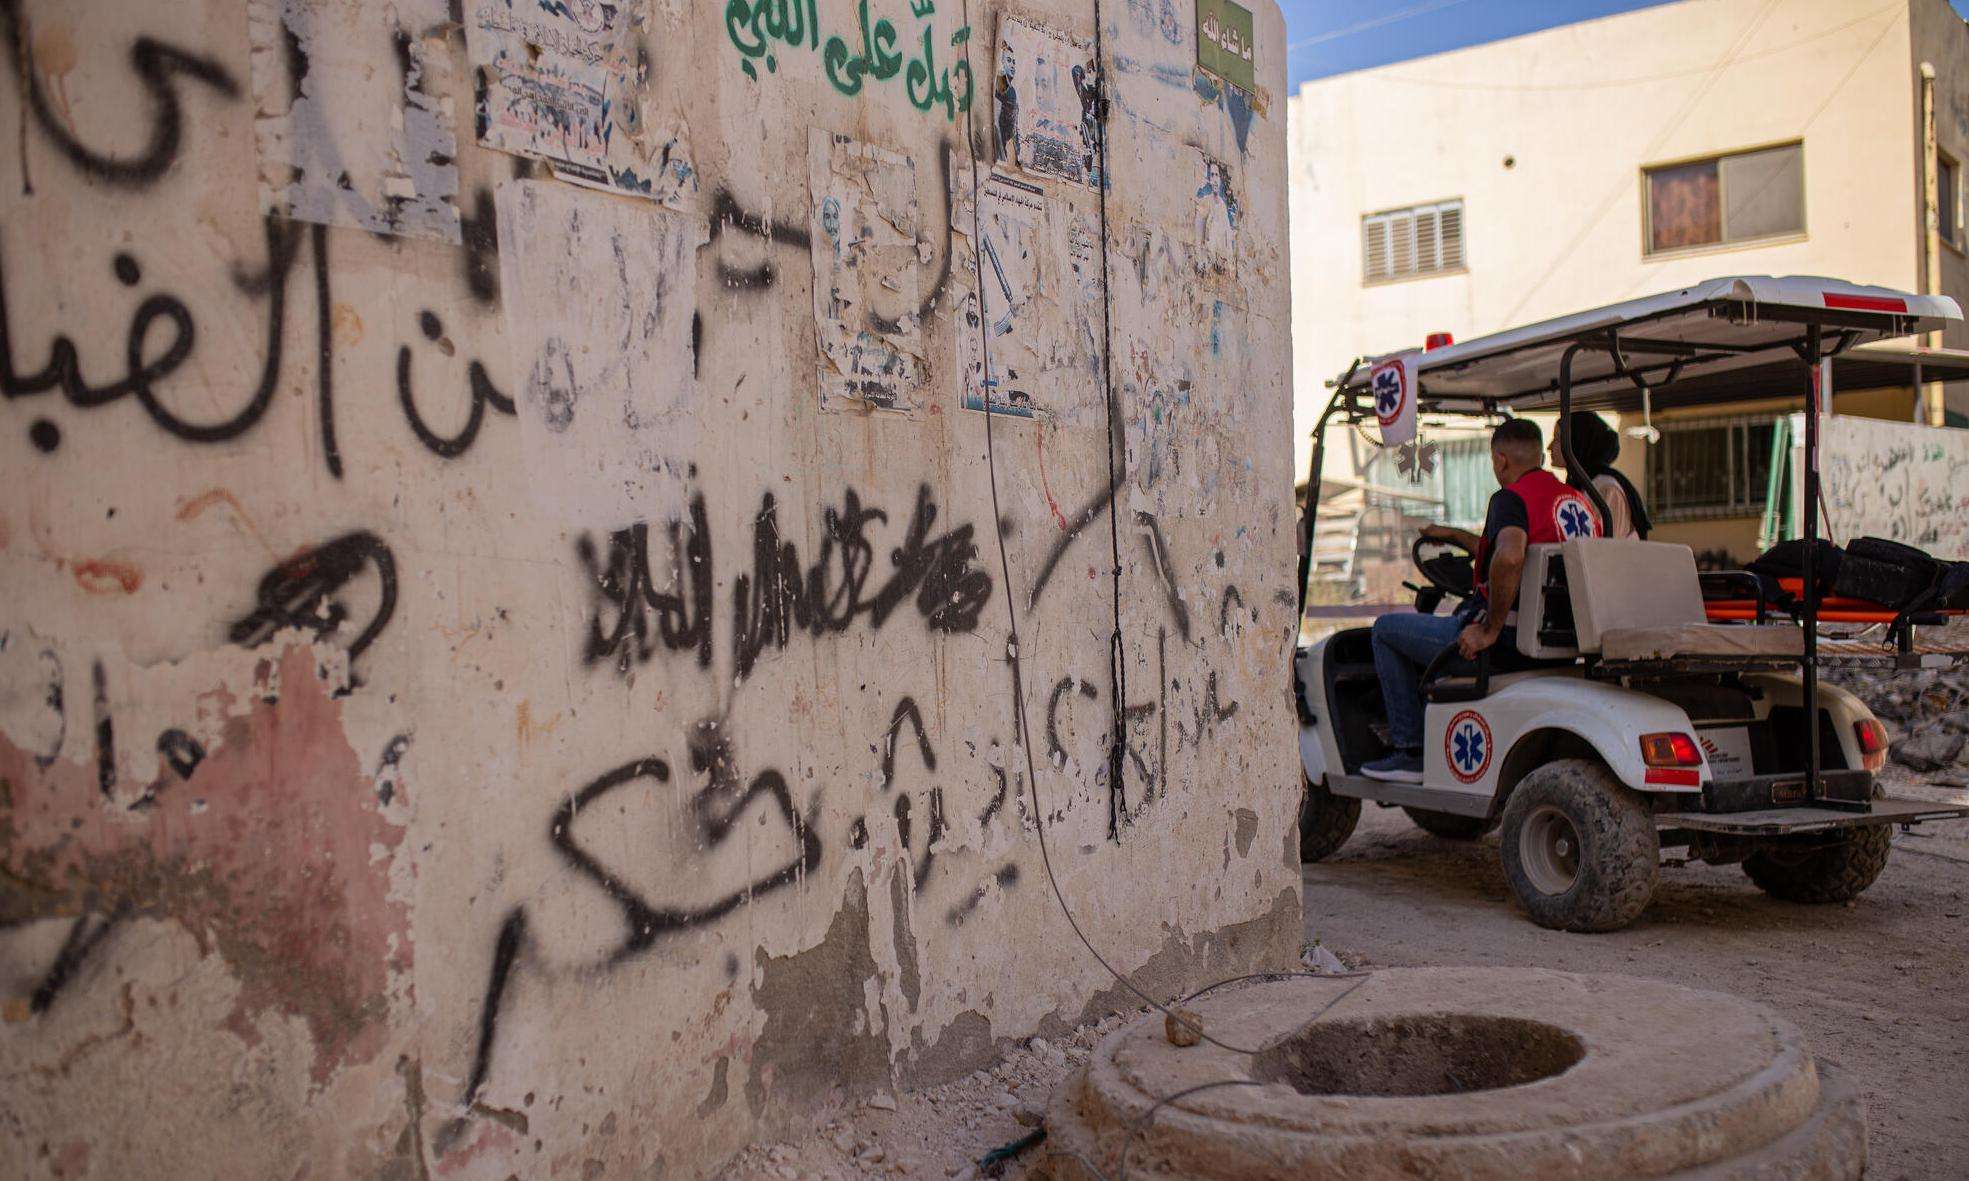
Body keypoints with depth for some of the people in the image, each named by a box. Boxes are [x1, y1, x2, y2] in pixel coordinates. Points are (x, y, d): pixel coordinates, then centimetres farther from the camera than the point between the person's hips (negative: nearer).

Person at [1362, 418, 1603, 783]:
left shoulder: (1511, 497, -15)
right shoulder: (1580, 502, 14)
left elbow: (1509, 558, -36)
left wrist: (1489, 630, -26)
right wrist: (1454, 535, 37)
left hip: (1509, 639, -9)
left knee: (1387, 629, 6)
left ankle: (1410, 751, 6)